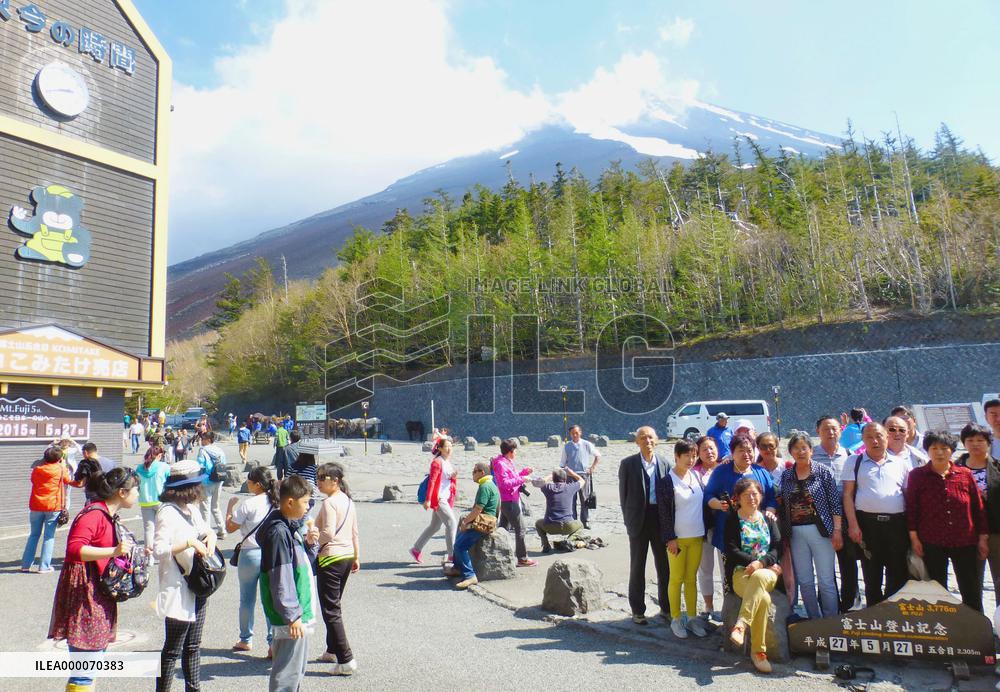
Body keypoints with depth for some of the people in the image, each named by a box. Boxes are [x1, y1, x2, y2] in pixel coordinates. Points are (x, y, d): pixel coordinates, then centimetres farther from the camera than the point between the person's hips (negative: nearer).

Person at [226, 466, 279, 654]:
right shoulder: (277, 502, -2)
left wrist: (230, 506, 6)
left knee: (247, 600, 14)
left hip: (250, 554, -4)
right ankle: (274, 641, 7)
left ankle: (246, 640, 27)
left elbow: (230, 528, -6)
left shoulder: (248, 504, -15)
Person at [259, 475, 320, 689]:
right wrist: (292, 616, -22)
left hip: (299, 612, 10)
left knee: (298, 668, 21)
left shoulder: (290, 527, 9)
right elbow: (281, 579, -23)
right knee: (287, 672, -1)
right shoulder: (278, 532, -20)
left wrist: (309, 544, 1)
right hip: (290, 617, -10)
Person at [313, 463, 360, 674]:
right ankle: (333, 650, 33)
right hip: (347, 557, 9)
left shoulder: (329, 502, -17)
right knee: (334, 605, 22)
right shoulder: (348, 501, 9)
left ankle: (346, 659, -5)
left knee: (331, 610, -3)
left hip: (330, 559, -9)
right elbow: (354, 533, 14)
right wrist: (357, 557, 20)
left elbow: (328, 533, -25)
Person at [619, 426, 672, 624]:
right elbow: (623, 494, -1)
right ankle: (637, 611, 19)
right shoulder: (628, 464, -3)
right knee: (637, 567, 8)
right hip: (639, 520, -2)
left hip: (661, 519, 2)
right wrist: (628, 520, -3)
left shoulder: (666, 465, 2)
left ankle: (667, 608, 27)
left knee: (665, 566, 11)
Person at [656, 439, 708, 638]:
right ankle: (676, 619, 14)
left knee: (691, 578, 12)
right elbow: (663, 512, -9)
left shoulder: (696, 476, 5)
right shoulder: (665, 481, -9)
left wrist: (705, 530, 9)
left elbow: (704, 502, 14)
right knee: (676, 579, 4)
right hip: (677, 538, -4)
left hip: (696, 536, 4)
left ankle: (692, 617, 22)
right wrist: (670, 538, -11)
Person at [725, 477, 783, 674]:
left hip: (768, 573, 2)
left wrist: (760, 563, -13)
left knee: (759, 577, -38)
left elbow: (777, 547, 6)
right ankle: (758, 651, -28)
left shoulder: (768, 519, 18)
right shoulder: (732, 520, 7)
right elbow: (732, 551, -2)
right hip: (741, 572, -2)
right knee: (763, 599, -35)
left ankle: (741, 625, -42)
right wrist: (753, 562, -14)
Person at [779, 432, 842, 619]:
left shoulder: (823, 472, -2)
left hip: (820, 531, -4)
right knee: (804, 581, 9)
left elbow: (835, 503, -4)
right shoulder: (786, 475, 7)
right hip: (796, 533, 4)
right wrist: (784, 535, 7)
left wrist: (837, 530, -10)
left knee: (826, 581, 0)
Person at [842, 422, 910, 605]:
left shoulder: (901, 464, 12)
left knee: (899, 574, 5)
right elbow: (848, 494, 3)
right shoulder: (854, 462, 8)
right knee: (871, 575, 7)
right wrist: (853, 525, -6)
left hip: (897, 523, 1)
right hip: (867, 523, -1)